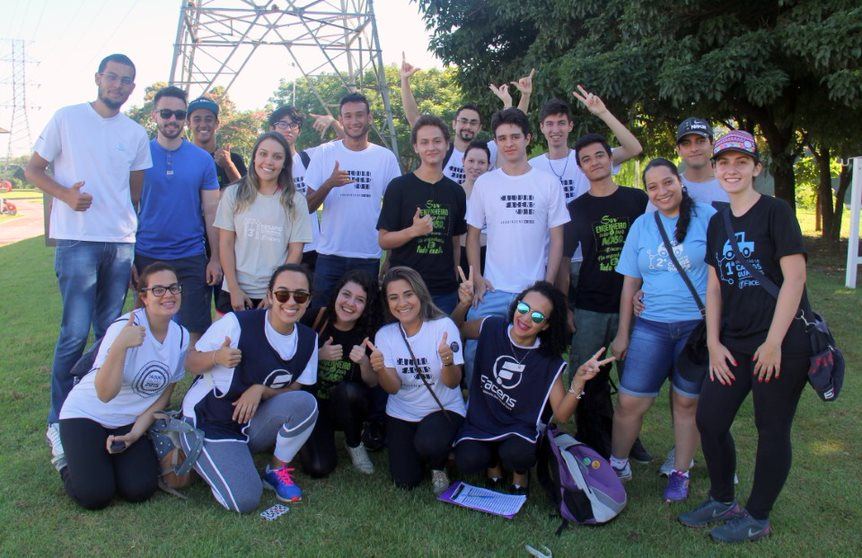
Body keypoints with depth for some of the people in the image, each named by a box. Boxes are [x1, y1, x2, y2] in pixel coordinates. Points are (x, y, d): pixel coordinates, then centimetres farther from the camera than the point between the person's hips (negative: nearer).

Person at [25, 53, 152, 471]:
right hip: (77, 241, -4)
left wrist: (131, 233, 13)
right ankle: (58, 421, 5)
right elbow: (33, 169, 5)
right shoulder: (67, 119, 3)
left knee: (110, 331, 8)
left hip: (122, 244, 4)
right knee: (75, 332, -8)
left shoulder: (136, 134, 13)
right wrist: (65, 193, -13)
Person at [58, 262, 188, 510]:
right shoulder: (125, 327, -24)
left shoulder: (181, 336, -6)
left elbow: (164, 394, 4)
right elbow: (105, 393, -32)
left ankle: (117, 449, 16)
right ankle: (69, 460, 13)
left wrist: (135, 434, -6)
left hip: (130, 422, 5)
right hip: (86, 414, -4)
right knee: (95, 495, -19)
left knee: (140, 490, -14)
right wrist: (120, 346, -45)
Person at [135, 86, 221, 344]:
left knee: (196, 331, 3)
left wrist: (215, 258, -1)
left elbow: (211, 211, 4)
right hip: (146, 257, 0)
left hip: (191, 257, 0)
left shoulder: (202, 159, 3)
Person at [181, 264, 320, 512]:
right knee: (245, 500, -21)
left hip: (252, 422, 4)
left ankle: (277, 471, -1)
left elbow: (295, 389, -1)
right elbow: (191, 364, -11)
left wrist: (260, 390, -20)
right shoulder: (236, 323, -19)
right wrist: (216, 357, -34)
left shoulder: (308, 339, -5)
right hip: (208, 422, -4)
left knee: (306, 403, -25)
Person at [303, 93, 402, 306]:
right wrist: (330, 183, -18)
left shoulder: (386, 157, 2)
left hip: (370, 257, 1)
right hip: (330, 256, 0)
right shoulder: (324, 153, 1)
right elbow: (308, 207, 0)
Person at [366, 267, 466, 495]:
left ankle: (438, 467, 4)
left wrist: (448, 362, -41)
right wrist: (379, 369, -33)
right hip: (402, 414, 3)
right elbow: (393, 388, -12)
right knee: (405, 481, -5)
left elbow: (453, 383, -19)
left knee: (428, 443, -33)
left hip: (444, 408, -3)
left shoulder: (443, 326, -17)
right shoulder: (385, 334, -7)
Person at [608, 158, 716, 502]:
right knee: (630, 402, 1)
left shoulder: (707, 217, -2)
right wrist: (622, 333, 9)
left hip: (698, 325, -2)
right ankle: (617, 464, 22)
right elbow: (630, 282, 10)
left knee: (687, 402, 9)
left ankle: (680, 474, 26)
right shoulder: (641, 225, 7)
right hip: (651, 326, 2)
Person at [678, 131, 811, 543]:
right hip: (733, 343, 6)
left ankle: (757, 518, 22)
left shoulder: (775, 212, -8)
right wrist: (714, 343, 4)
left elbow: (795, 278, -13)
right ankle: (722, 501, 29)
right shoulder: (717, 223, 11)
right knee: (709, 420, 8)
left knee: (771, 429, 5)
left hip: (782, 343, -6)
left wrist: (773, 343, -15)